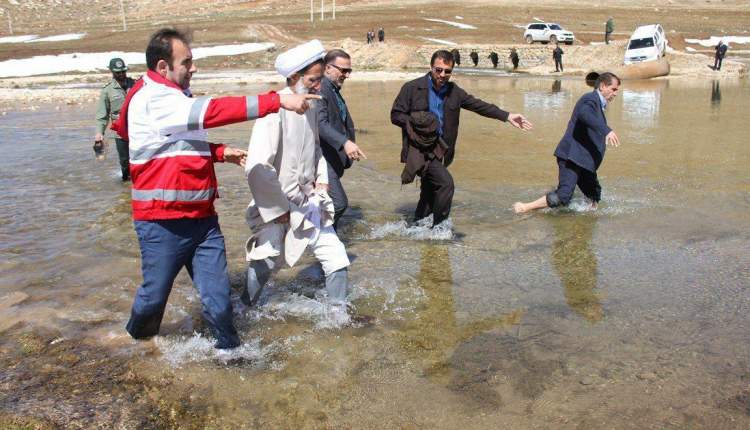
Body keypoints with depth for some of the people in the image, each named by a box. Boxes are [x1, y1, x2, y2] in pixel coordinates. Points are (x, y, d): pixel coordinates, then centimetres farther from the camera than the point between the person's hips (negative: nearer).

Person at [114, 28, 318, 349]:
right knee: (155, 293, 12)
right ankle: (138, 337, 40)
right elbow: (211, 112, -28)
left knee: (217, 296, 4)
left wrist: (221, 153, 5)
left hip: (202, 218, 7)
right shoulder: (152, 100, -17)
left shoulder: (174, 97, 13)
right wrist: (278, 101, -31)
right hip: (163, 223, -7)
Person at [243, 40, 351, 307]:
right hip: (277, 206, -6)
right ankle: (245, 309, 35)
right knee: (266, 264, 9)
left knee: (337, 262, 4)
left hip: (309, 203, 6)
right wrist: (279, 210, -18)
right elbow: (256, 168, -26)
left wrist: (322, 179, 8)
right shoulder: (276, 109, -21)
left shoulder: (311, 107, 3)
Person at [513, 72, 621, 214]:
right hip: (572, 156, -11)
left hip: (582, 160, 11)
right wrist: (606, 130, -48)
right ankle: (525, 208, -13)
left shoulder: (598, 103, 21)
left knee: (594, 198, 12)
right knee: (563, 196, -19)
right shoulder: (590, 99, -11)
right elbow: (585, 115, -36)